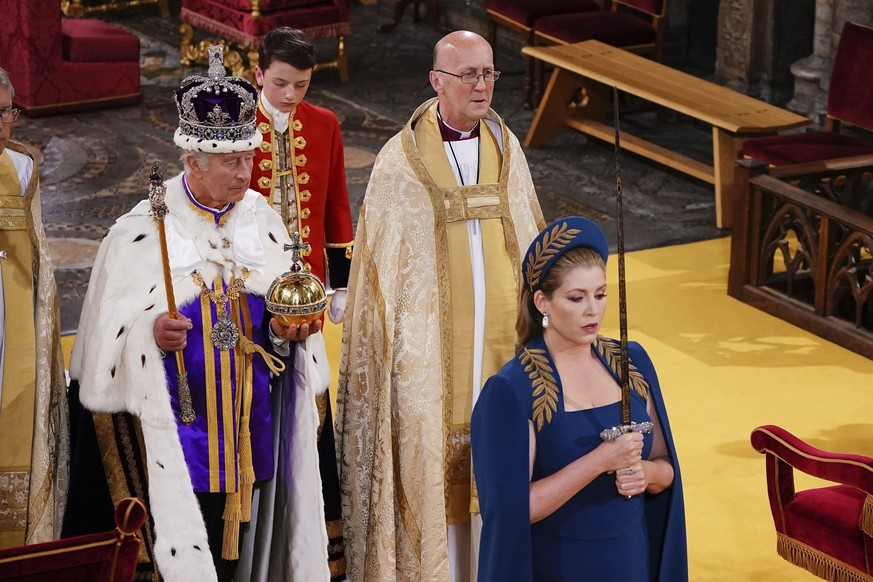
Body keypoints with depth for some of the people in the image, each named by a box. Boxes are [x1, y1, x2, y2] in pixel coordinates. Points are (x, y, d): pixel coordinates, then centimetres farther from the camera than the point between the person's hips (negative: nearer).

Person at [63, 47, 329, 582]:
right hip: (172, 427, -4)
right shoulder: (143, 231, -9)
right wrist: (150, 333, -28)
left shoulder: (262, 219, 4)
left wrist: (283, 328, -10)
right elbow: (109, 333, -9)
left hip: (244, 424, 5)